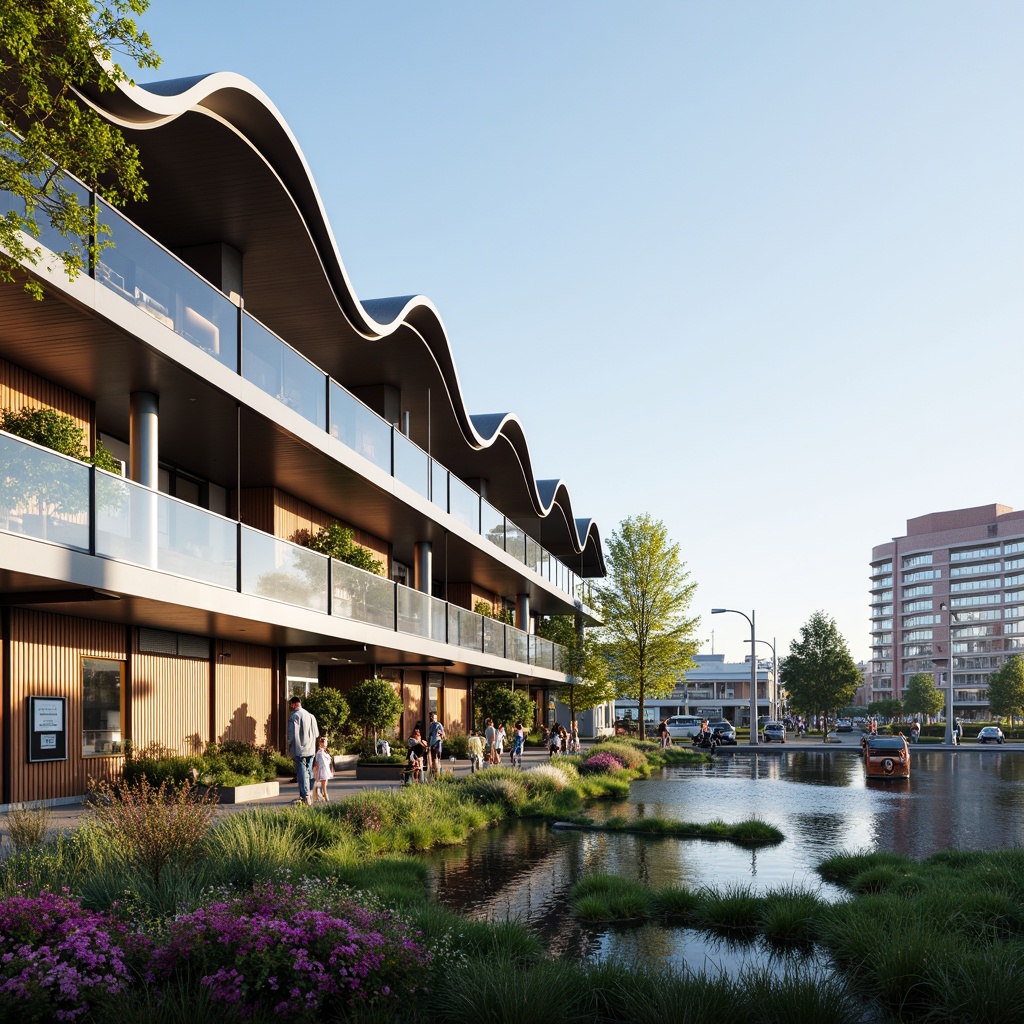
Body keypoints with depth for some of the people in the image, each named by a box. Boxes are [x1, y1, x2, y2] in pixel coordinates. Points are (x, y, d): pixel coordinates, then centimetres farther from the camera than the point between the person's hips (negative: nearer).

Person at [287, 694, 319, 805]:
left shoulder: (294, 716, -10)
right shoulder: (311, 716, 10)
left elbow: (291, 735, -12)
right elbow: (316, 733, 13)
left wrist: (289, 749, 0)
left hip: (299, 750, -6)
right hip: (311, 750, 6)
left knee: (302, 773, -6)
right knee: (309, 772, 14)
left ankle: (305, 796, -13)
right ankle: (309, 795, 18)